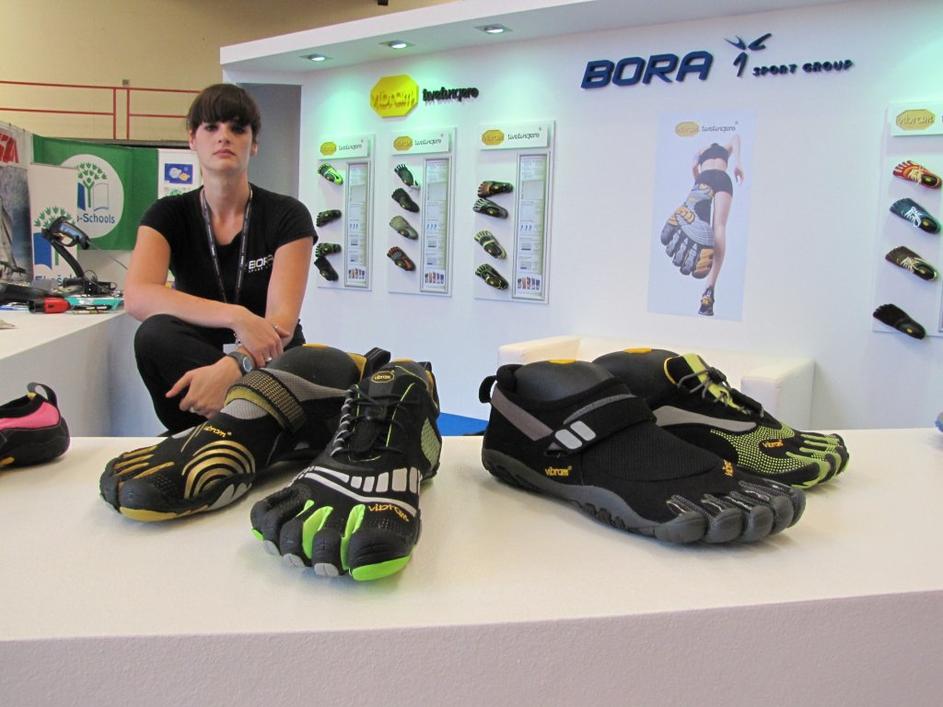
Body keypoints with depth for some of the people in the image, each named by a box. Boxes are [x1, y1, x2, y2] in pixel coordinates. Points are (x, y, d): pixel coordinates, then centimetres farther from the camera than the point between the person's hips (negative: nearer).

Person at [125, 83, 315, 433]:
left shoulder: (287, 216, -4)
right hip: (198, 368, 3)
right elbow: (137, 296, -19)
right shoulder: (168, 214, 1)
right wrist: (236, 316, -33)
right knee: (156, 334, -31)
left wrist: (232, 366, -38)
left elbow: (282, 322, -17)